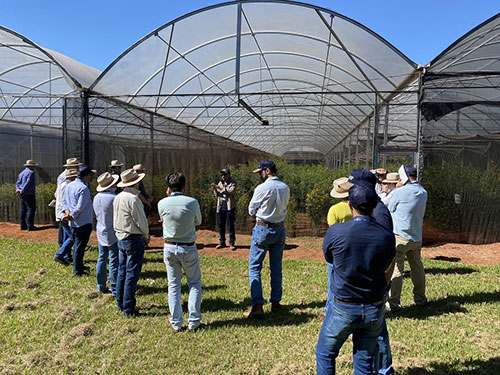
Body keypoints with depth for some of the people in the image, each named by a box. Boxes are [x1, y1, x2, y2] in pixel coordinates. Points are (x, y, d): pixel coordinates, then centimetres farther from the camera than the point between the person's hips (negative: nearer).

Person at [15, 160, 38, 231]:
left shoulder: (21, 173, 18)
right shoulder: (31, 172, -10)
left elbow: (18, 182, 13)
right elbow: (28, 183, -18)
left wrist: (18, 189, 0)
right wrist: (22, 190, -14)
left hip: (22, 195, 9)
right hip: (29, 194, -9)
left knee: (23, 209, 11)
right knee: (31, 209, -6)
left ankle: (23, 225, 15)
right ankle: (30, 226, -8)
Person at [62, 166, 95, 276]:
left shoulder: (69, 186, 8)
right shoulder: (84, 188, -21)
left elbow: (64, 201, 10)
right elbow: (80, 207, -25)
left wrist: (68, 212, -3)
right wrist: (71, 216, -12)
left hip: (73, 222, 9)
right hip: (84, 222, -9)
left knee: (77, 244, 20)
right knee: (80, 246, 1)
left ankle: (79, 266, 34)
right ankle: (77, 270, 10)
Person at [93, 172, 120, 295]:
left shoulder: (96, 197, 4)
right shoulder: (114, 198, -20)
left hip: (101, 233, 7)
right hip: (113, 235, -7)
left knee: (101, 259, 15)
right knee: (114, 262, -1)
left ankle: (101, 286, 24)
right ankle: (115, 289, 5)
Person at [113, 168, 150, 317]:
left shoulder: (118, 197, 6)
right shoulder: (133, 199, -20)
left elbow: (115, 219, 14)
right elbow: (141, 221, -16)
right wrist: (146, 236, 2)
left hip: (120, 238, 9)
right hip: (133, 239, -9)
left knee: (122, 272, 17)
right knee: (132, 274, -1)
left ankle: (120, 303, 28)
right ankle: (128, 309, 5)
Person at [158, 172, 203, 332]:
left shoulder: (162, 203, -8)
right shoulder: (192, 202, -12)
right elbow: (198, 221, 4)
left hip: (169, 247, 2)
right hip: (188, 248, -2)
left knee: (173, 285, 12)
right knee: (194, 283, 13)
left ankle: (176, 323, 17)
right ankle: (194, 321, 14)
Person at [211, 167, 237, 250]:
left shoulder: (233, 182, -4)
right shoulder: (220, 182, 12)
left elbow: (232, 191, -22)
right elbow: (217, 195, 8)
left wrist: (221, 188, -26)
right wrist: (215, 189, -11)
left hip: (230, 207, -5)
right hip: (221, 207, 6)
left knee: (230, 226, -2)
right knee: (221, 225, 11)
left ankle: (232, 243, 7)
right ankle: (222, 242, 22)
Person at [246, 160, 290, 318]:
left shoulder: (262, 188, -15)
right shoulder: (285, 188, 3)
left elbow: (251, 211, -5)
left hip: (263, 229, -6)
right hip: (280, 229, 6)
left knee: (254, 267, 1)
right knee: (276, 267, 15)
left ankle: (257, 306, -3)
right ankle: (275, 302, 23)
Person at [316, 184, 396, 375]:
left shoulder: (335, 232, -19)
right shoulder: (387, 237, -10)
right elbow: (387, 276, 3)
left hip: (343, 309, -3)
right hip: (374, 310, 3)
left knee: (325, 354, 18)